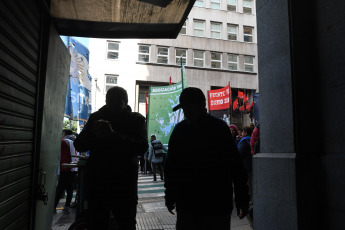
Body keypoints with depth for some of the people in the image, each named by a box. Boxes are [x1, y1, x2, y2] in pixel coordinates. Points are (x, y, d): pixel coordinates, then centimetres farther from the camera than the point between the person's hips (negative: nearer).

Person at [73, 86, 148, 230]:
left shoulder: (136, 119, 0)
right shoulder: (96, 117, 7)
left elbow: (142, 147, -16)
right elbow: (79, 145, 3)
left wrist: (114, 135, -26)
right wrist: (94, 134, -18)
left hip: (124, 185, -2)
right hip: (97, 182, 3)